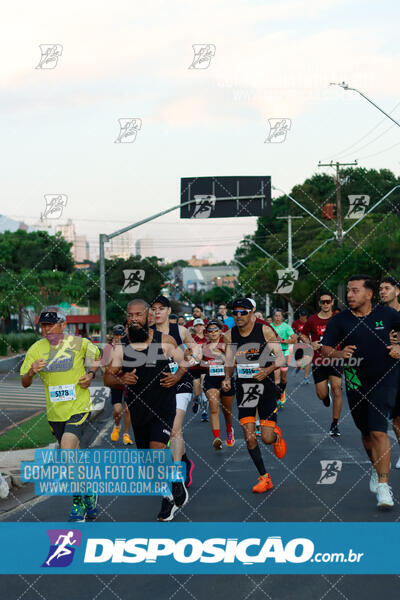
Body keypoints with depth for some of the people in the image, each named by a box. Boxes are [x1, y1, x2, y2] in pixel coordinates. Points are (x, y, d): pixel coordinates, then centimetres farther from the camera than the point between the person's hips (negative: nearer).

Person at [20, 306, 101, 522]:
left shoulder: (79, 343, -7)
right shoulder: (36, 349, 0)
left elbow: (96, 357, 14)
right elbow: (24, 383, 2)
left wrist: (91, 374, -4)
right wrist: (31, 372, -19)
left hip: (78, 407, -4)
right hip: (54, 412, 4)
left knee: (67, 451, -21)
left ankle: (79, 504, -6)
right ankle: (90, 496, 34)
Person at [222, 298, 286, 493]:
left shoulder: (265, 331, -8)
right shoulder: (230, 335, 2)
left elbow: (280, 358, -6)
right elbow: (230, 362, 11)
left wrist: (267, 370, -24)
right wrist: (227, 378, -7)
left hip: (265, 387, -3)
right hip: (243, 388, 3)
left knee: (267, 438, -6)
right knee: (249, 437, -5)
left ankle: (277, 436, 33)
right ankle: (264, 478, 9)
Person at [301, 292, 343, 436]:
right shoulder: (312, 320, 1)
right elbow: (303, 335, 13)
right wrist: (311, 344, -5)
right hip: (318, 361, 1)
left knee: (337, 389, -13)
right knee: (322, 395, 1)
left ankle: (335, 425, -3)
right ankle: (326, 395, 42)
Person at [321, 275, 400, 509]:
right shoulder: (339, 320, -4)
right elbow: (325, 348, -4)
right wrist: (339, 353, -25)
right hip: (356, 382, 3)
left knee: (378, 431, -16)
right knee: (366, 433, 15)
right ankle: (377, 468, 44)